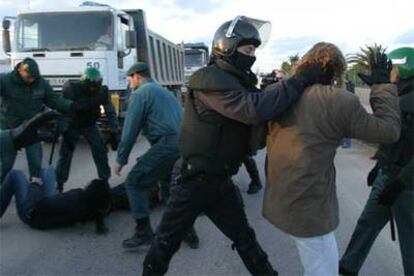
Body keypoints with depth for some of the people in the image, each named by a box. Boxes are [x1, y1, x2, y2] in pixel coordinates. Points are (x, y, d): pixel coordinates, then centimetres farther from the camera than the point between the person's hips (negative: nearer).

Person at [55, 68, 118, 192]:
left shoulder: (102, 91, -19)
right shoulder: (71, 88, -27)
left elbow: (110, 112, -14)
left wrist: (114, 133, -20)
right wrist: (65, 133, -32)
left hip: (90, 125, 2)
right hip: (72, 125, -2)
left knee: (101, 151, -5)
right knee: (65, 154, -7)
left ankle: (105, 180, 10)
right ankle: (59, 184, 6)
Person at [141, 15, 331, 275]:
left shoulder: (236, 80, 8)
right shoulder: (210, 80, -22)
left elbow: (253, 132, 6)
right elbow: (254, 109, -37)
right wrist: (300, 80, -30)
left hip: (221, 181, 8)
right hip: (194, 181, -7)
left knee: (245, 238, 19)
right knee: (167, 244, 11)